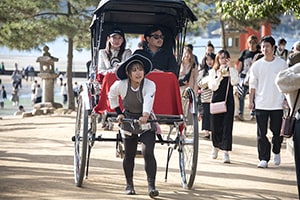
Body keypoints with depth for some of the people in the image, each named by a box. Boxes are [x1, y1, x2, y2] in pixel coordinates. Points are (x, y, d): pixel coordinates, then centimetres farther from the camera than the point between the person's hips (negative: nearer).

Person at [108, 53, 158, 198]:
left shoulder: (150, 85, -19)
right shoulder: (120, 85, -13)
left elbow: (148, 101, -36)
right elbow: (111, 96, 9)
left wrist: (145, 116, -54)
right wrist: (118, 113, 2)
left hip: (147, 122, -2)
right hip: (128, 121, 2)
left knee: (148, 153, -15)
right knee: (129, 155, 7)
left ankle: (151, 186, -16)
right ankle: (129, 184, 25)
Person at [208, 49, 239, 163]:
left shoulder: (232, 70, 5)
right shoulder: (213, 72, 6)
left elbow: (234, 82, -14)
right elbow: (212, 87, -5)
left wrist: (229, 68, -13)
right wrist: (220, 76, -17)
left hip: (228, 102, -1)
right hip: (216, 101, 1)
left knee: (227, 126, -7)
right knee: (215, 125, 6)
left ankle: (226, 152, -8)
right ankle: (215, 146, 32)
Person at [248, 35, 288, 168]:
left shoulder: (282, 64, 2)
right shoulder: (256, 65, 2)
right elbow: (252, 85, 7)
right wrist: (250, 101, 2)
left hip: (277, 104, 0)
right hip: (261, 104, 0)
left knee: (277, 131, 5)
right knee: (262, 133, -1)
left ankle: (276, 152, 30)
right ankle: (264, 159, 5)